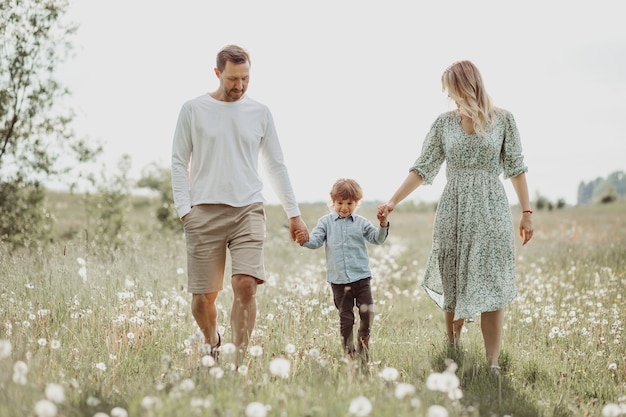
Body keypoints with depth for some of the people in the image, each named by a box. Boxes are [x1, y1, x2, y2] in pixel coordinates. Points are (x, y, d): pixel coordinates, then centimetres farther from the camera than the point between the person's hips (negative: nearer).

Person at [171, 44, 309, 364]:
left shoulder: (260, 113, 10)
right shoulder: (193, 110, 5)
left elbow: (276, 166, 14)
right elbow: (179, 163, 6)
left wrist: (294, 214, 10)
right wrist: (184, 209, -5)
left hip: (248, 209, 1)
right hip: (205, 212, -1)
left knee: (246, 284, -15)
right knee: (203, 294, 1)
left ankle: (239, 360, -6)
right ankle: (212, 345, 30)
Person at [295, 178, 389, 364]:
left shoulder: (361, 223, 8)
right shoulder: (326, 222, 7)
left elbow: (377, 238, 3)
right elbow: (316, 240, -3)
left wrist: (383, 225, -16)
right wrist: (305, 241, -25)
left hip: (361, 277, 0)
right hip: (338, 279, 0)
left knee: (368, 312, -5)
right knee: (345, 317, 7)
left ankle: (363, 342, 19)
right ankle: (348, 351, 17)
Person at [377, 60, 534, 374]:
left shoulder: (503, 120, 1)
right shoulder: (444, 123, 5)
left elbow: (516, 168, 4)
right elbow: (423, 168, 6)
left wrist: (526, 212, 1)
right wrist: (393, 201, -1)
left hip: (492, 210, -2)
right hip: (454, 210, 2)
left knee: (491, 287, -7)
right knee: (452, 285, 6)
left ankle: (492, 363, -8)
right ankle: (452, 348, 24)